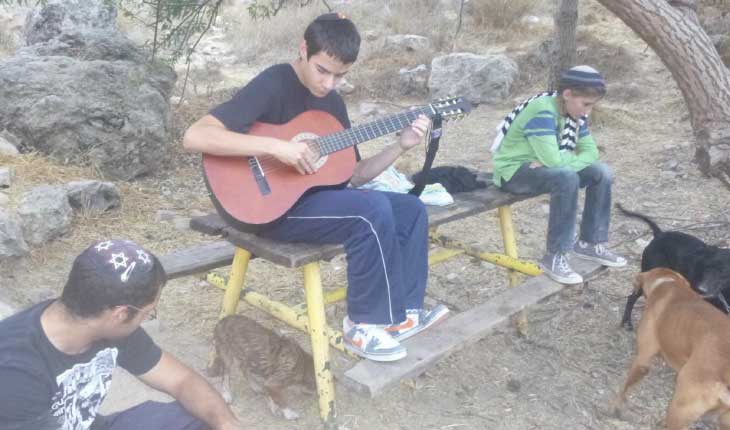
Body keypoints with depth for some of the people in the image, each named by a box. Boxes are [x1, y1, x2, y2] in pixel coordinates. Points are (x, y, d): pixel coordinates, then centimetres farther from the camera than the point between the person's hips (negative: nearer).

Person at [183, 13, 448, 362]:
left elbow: (353, 175, 10)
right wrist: (276, 146, -33)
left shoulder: (331, 102, 9)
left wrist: (401, 146, -3)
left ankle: (402, 311, 10)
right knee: (373, 211, -27)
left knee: (412, 210, 1)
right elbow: (194, 137, -27)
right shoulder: (273, 86, -16)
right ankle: (362, 324, -9)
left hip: (318, 196, 9)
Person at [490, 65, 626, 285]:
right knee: (567, 178, -34)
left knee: (602, 173, -4)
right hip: (514, 171, -8)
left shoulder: (574, 113, 1)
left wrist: (564, 161, -18)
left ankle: (590, 243, 8)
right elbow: (553, 160, -33)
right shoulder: (542, 112, -26)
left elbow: (591, 151, 1)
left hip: (542, 168, 8)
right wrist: (574, 157, -11)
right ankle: (555, 256, -24)